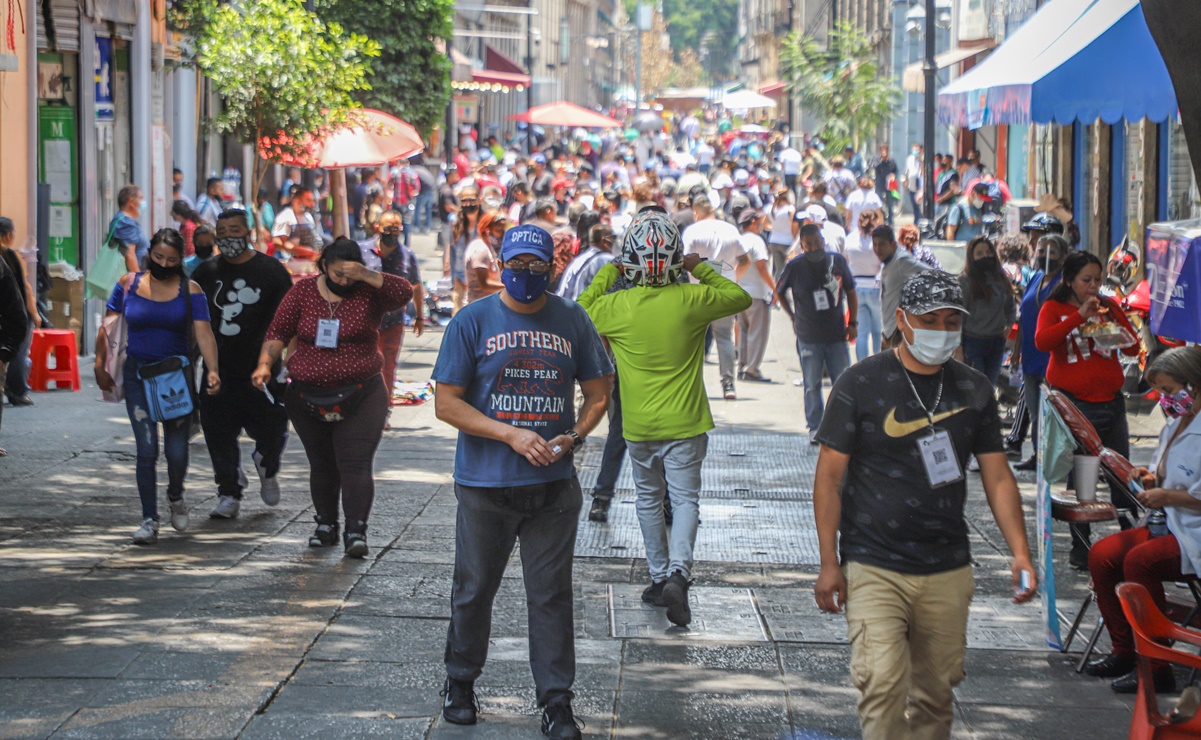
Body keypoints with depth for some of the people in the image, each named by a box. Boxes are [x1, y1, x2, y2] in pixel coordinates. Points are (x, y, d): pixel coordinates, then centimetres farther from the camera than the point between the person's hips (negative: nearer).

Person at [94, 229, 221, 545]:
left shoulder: (190, 291, -2)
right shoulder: (128, 285, 2)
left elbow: (203, 332, -12)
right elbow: (108, 326, 8)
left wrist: (212, 370, -25)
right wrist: (100, 366, 2)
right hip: (138, 376, 0)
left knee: (177, 450, 3)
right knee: (146, 449, -8)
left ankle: (175, 496, 35)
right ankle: (149, 520, -1)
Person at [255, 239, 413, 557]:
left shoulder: (368, 293, -1)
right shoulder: (303, 292, 3)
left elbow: (404, 292, -17)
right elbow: (278, 331, 4)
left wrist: (366, 275, -23)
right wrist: (265, 364, -11)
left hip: (360, 397, -2)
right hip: (309, 398, 3)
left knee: (356, 464, -11)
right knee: (322, 465, 11)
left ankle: (356, 531, -12)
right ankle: (326, 525, 24)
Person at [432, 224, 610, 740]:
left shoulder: (572, 321, 5)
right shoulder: (472, 321, -2)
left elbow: (597, 393, 12)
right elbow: (446, 403, -5)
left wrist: (574, 437, -7)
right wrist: (512, 435, -15)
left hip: (554, 485, 1)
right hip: (485, 484, -1)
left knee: (552, 594, 3)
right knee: (474, 590, 8)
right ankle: (460, 683, 27)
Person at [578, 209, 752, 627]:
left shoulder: (616, 306, -11)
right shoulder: (690, 300, -13)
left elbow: (581, 312, 11)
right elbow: (740, 298, 5)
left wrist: (607, 273, 13)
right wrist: (700, 269, 9)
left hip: (639, 424, 1)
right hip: (685, 421, -1)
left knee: (649, 500, 18)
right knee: (685, 499, 3)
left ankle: (660, 577, 23)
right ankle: (678, 572, -19)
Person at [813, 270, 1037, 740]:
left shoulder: (974, 390, 8)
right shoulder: (861, 384, -3)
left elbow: (998, 477, 12)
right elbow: (829, 475, -2)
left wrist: (1020, 552, 0)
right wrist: (829, 564, -6)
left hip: (948, 574, 4)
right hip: (874, 569, -4)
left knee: (935, 693, 7)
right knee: (883, 684, -17)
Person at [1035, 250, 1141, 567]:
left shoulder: (1109, 307, 11)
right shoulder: (1055, 308, 0)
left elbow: (1134, 348, 7)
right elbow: (1042, 342, -19)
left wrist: (1117, 331, -13)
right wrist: (1079, 316, -23)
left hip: (1111, 400, 3)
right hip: (1074, 404, -3)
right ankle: (1080, 549, 8)